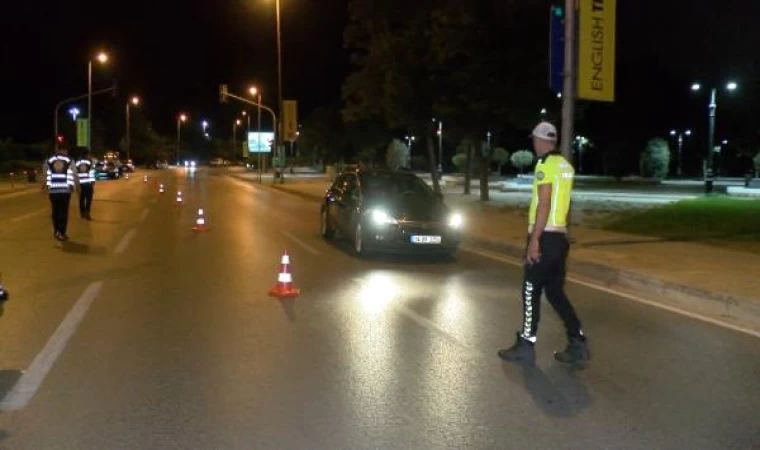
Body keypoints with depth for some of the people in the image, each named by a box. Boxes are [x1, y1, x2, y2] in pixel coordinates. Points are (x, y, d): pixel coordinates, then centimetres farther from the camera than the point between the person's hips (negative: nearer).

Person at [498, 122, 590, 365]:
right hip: (560, 236, 8)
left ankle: (526, 346, 9)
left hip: (545, 237, -8)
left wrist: (534, 239, -19)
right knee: (555, 291, 13)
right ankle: (577, 344, 10)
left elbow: (544, 204, -20)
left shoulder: (545, 164, -13)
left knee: (531, 292, 1)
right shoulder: (566, 166, 14)